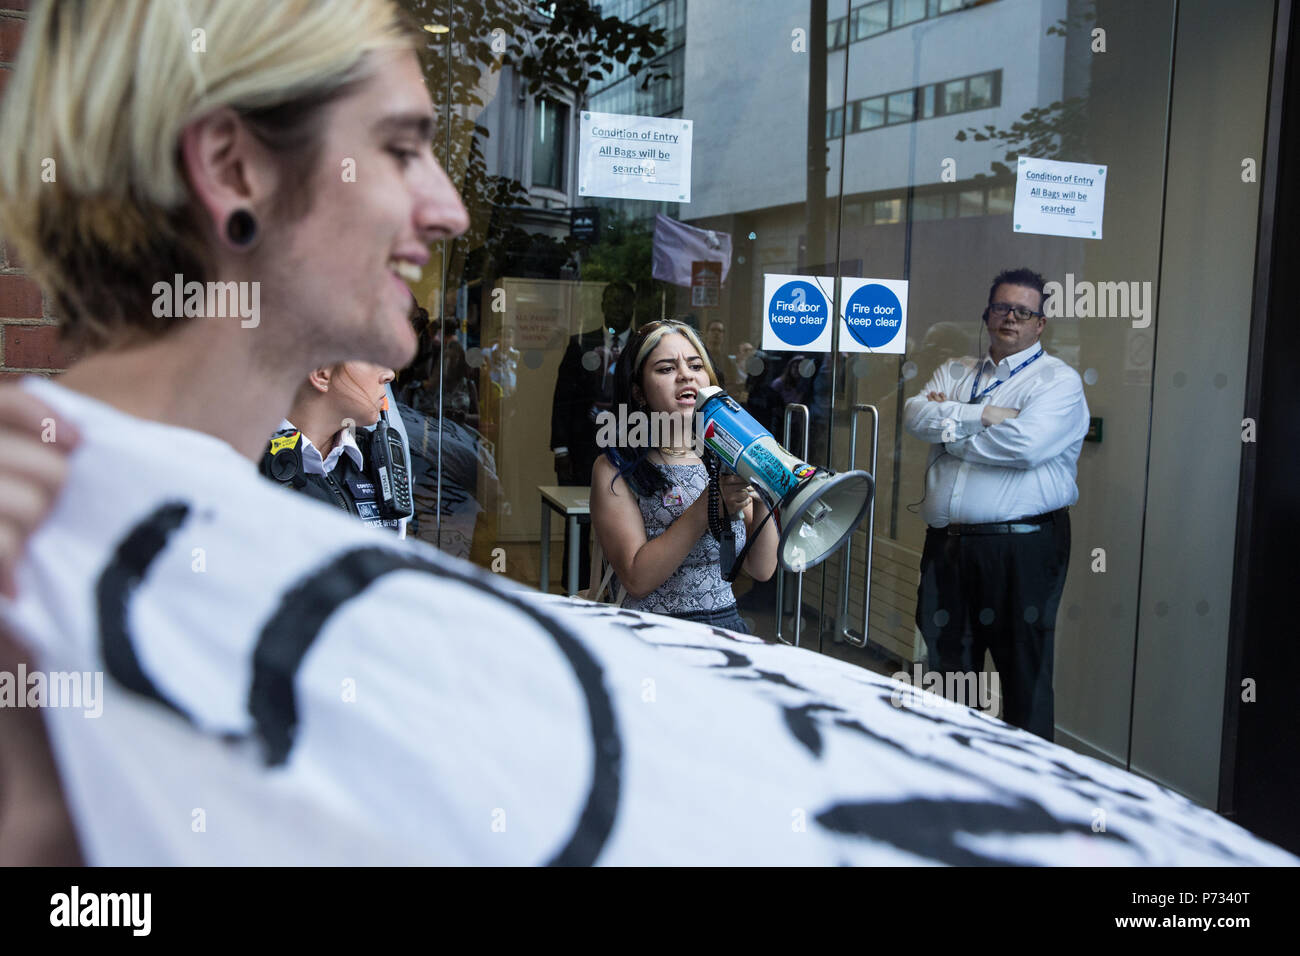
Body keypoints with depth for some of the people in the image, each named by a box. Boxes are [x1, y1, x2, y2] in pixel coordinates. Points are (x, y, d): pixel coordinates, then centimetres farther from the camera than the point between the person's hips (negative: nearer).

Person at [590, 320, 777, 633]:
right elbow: (637, 579, -13)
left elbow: (762, 569, 6)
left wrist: (761, 500, -11)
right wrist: (710, 505, -18)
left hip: (726, 623, 3)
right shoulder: (614, 470, -4)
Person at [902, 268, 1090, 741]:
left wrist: (948, 427, -5)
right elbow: (915, 415, -2)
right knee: (948, 670, 13)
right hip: (946, 544, 5)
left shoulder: (1058, 380, -1)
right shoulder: (954, 374, 17)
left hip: (1022, 546, -5)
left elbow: (1026, 443, -19)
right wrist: (984, 414, -12)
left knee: (1024, 675, 0)